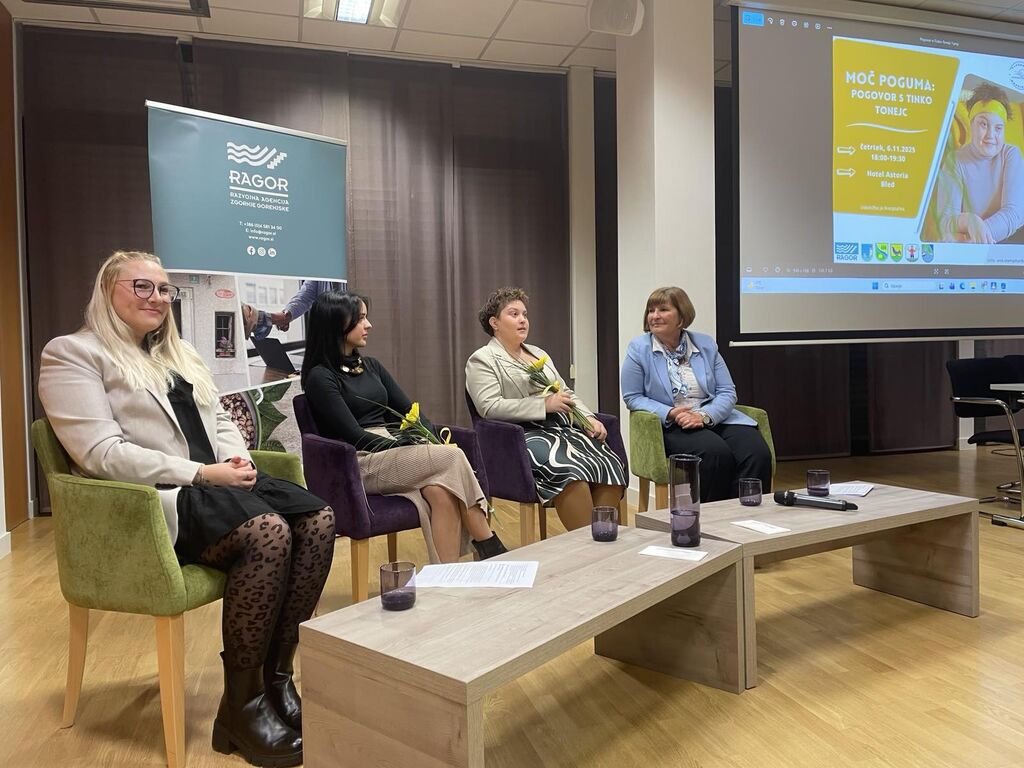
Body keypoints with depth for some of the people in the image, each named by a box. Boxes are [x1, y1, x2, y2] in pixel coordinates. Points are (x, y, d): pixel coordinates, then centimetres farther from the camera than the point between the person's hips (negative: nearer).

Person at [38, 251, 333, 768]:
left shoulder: (181, 353, 24)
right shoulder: (72, 353, 0)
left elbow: (221, 423, 21)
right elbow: (102, 453, -12)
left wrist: (237, 460, -3)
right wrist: (200, 473, -18)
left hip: (216, 483, 7)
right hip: (148, 498, -7)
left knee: (318, 518, -20)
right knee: (268, 533, -33)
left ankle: (278, 676, -11)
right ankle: (241, 705, -17)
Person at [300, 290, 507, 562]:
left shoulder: (371, 366, 17)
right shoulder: (320, 377, -4)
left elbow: (408, 410, 12)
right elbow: (354, 435, -12)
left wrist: (434, 441, -7)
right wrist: (413, 449, -16)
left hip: (392, 452, 6)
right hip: (359, 466, -6)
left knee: (440, 492, -28)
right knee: (453, 458, -24)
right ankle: (491, 549, -17)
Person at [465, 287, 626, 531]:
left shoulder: (538, 353, 26)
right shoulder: (482, 360, 3)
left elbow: (566, 392, 24)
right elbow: (490, 407, -11)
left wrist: (588, 418, 3)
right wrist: (545, 404, -15)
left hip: (562, 428, 7)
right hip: (523, 434, -6)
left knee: (610, 464, -22)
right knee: (570, 469, -34)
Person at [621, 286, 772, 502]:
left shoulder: (706, 344, 11)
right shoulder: (638, 348, 4)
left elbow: (727, 392, 7)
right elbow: (632, 397, 1)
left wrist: (704, 415, -13)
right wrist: (670, 413, -14)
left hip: (716, 418, 4)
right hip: (671, 427, -3)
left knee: (758, 453, -25)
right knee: (717, 452, -33)